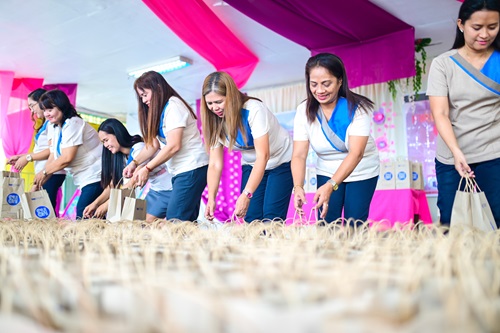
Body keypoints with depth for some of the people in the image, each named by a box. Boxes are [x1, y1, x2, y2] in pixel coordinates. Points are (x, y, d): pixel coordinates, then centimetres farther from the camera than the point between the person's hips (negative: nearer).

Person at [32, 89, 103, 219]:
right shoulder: (57, 130, 18)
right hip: (85, 180, 10)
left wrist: (44, 172, -6)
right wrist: (37, 185, 10)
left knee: (83, 217, -15)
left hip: (96, 177, -10)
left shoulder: (73, 124, -11)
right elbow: (52, 159, 15)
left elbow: (67, 158, -19)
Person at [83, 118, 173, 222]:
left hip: (167, 189, -8)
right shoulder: (121, 156, 7)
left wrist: (107, 205, -19)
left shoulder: (139, 148, -19)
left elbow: (132, 184, -21)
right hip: (154, 190, 8)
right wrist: (95, 203, -11)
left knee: (148, 222, -16)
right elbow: (113, 184, 3)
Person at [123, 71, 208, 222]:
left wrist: (147, 169, -14)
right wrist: (135, 163, 1)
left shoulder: (173, 106, -9)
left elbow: (174, 146, -17)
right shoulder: (159, 112, 20)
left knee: (175, 222, -15)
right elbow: (153, 144, 14)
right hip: (180, 171, 9)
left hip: (192, 169, -9)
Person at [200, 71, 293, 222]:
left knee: (272, 219, -13)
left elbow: (263, 156, -35)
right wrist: (211, 199, -24)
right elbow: (215, 164, -12)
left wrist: (246, 195, -42)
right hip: (251, 167, 5)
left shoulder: (254, 110, -29)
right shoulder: (215, 122, -11)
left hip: (281, 163, -5)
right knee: (251, 219, -2)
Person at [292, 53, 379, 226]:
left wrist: (331, 186, -44)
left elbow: (356, 153, -31)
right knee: (326, 225, 1)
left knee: (355, 226, 0)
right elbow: (299, 155, -19)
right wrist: (298, 187, -37)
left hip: (361, 173, -2)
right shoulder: (304, 111, -13)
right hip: (327, 174, 2)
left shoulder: (358, 107, -22)